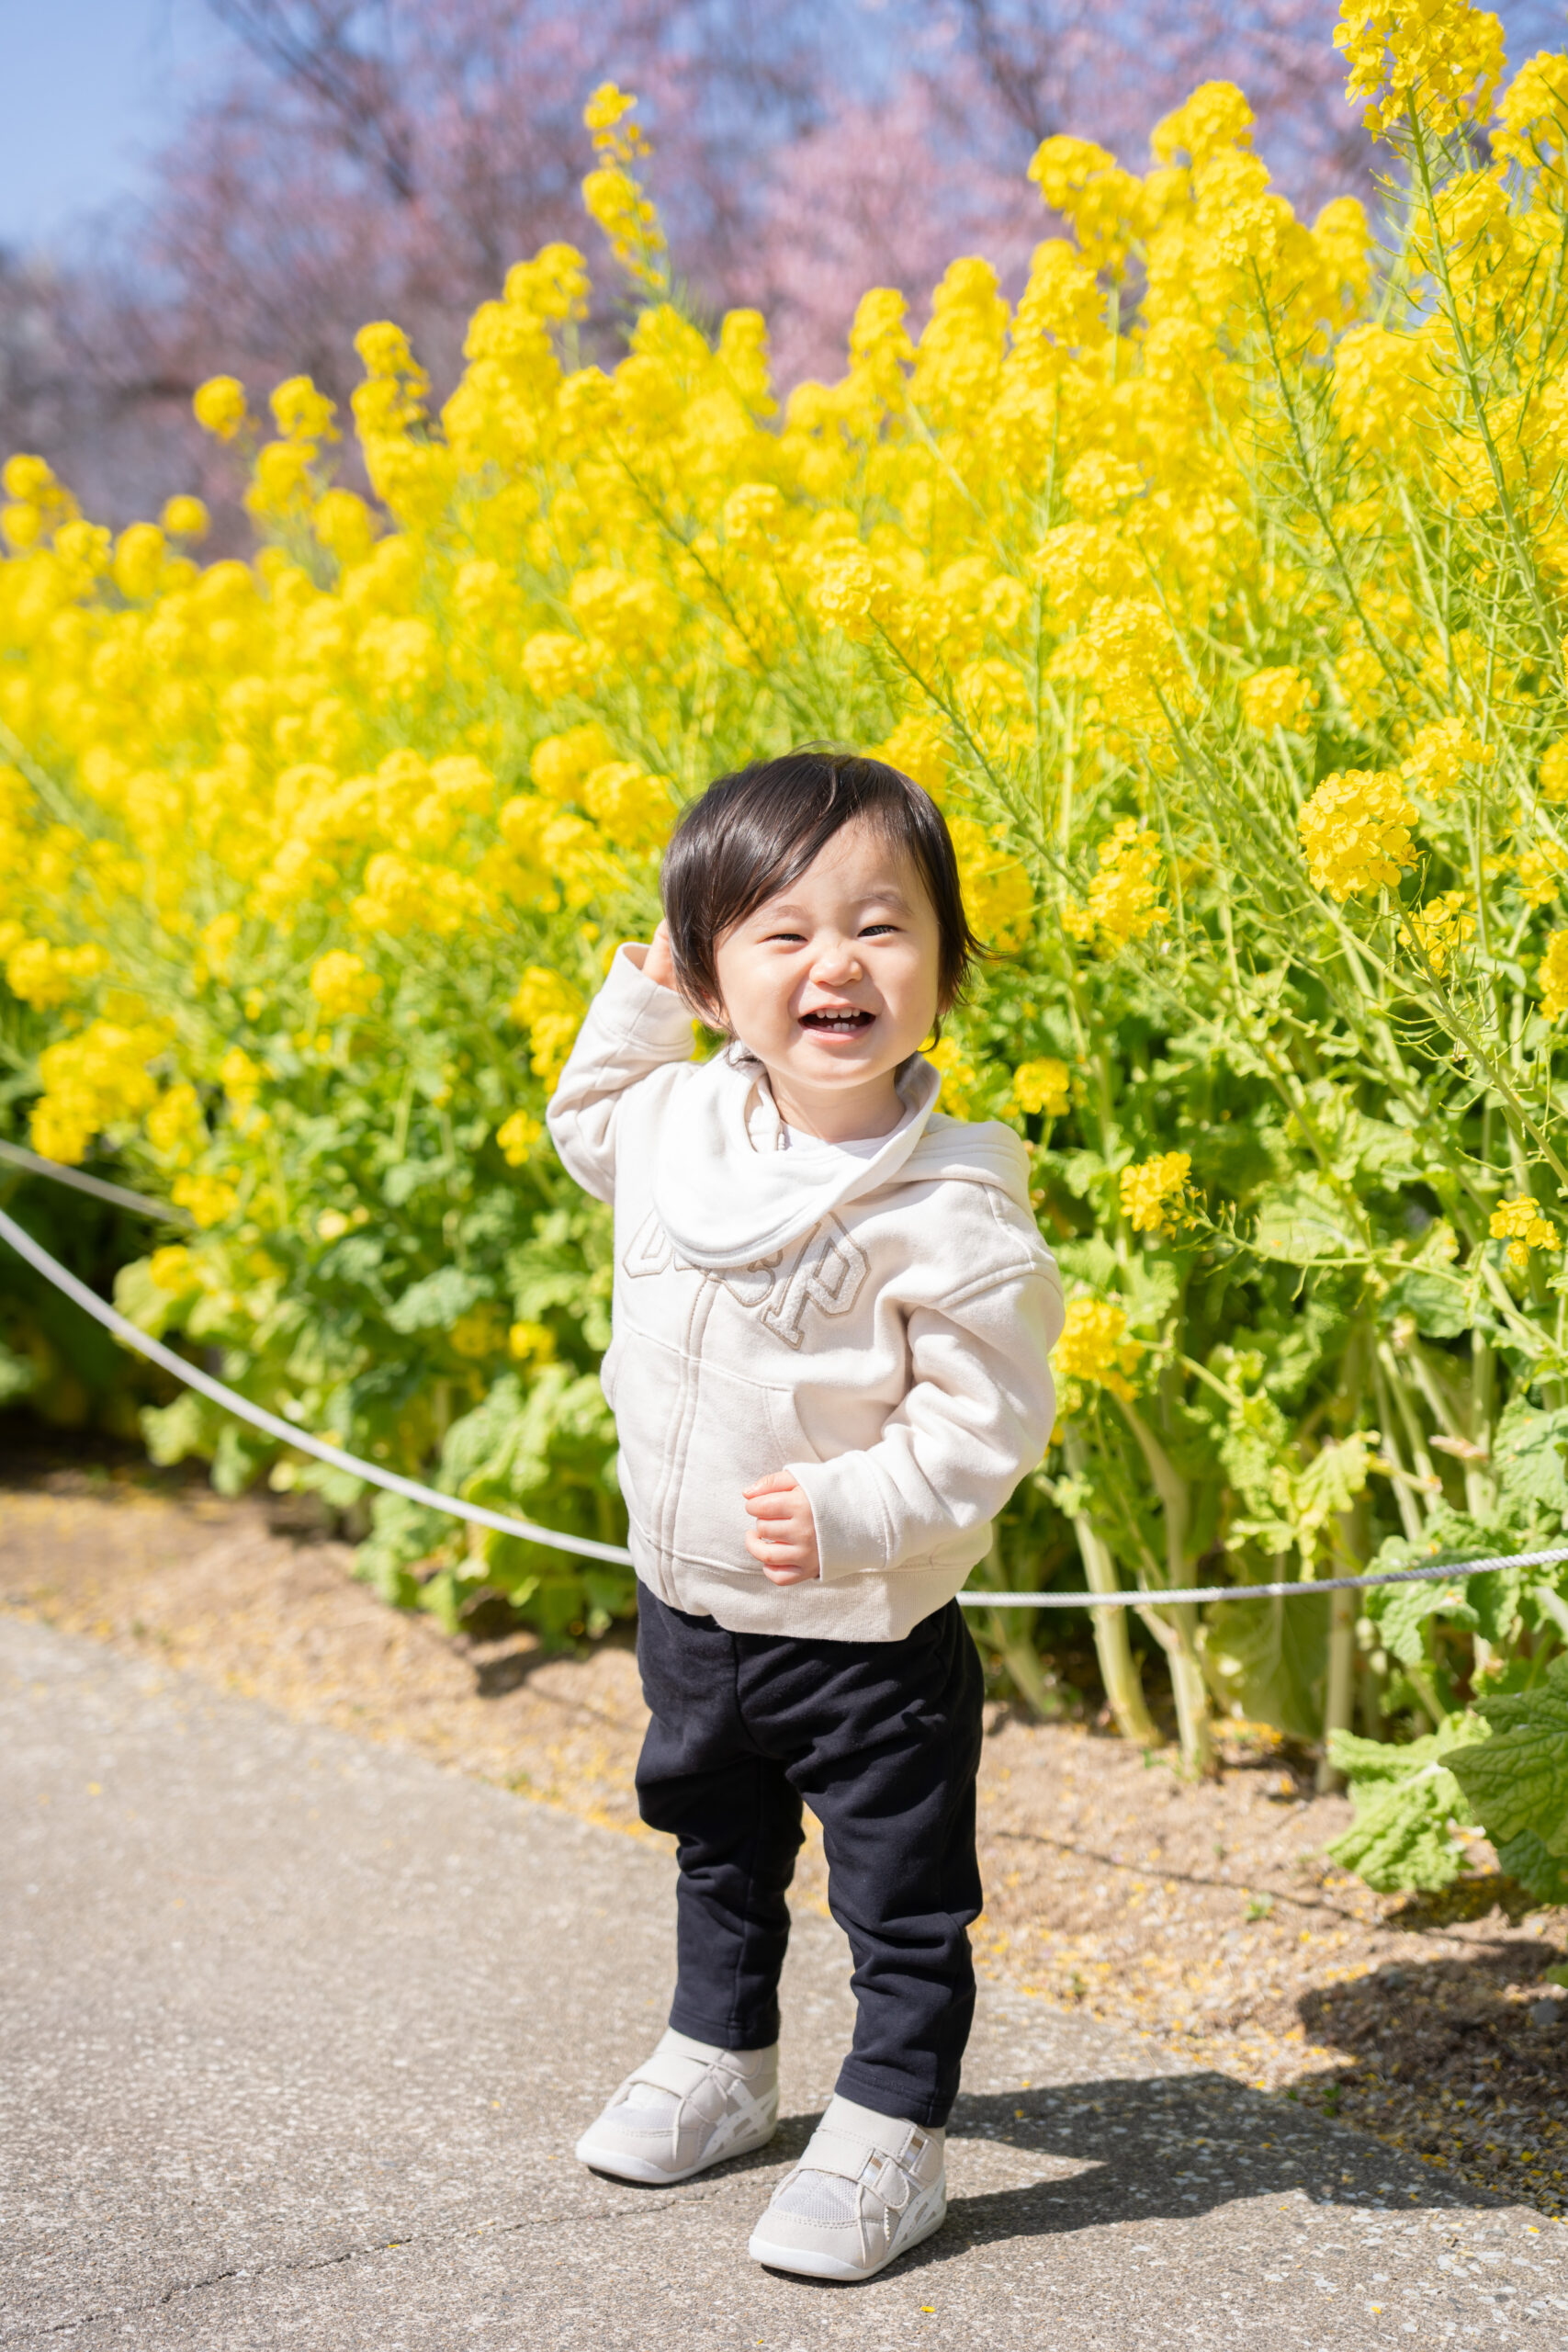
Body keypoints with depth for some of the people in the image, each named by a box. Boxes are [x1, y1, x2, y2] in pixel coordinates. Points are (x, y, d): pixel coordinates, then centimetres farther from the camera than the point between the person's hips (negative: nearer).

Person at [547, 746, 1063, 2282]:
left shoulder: (948, 1207, -25)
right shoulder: (678, 1124, -6)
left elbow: (986, 1415, -21)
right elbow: (587, 1131, 18)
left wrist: (855, 1513, -31)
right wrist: (635, 1005, 6)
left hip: (867, 1637, -6)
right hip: (687, 1610, 7)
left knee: (903, 1907, 9)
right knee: (721, 1859, 27)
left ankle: (887, 2141, 26)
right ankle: (719, 2066, 48)